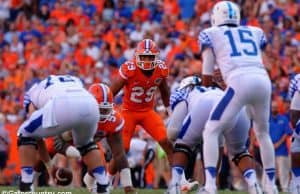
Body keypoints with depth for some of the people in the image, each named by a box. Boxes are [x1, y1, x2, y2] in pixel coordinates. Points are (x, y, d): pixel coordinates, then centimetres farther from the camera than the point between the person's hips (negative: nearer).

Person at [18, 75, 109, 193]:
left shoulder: (34, 92, 35)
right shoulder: (75, 82, 44)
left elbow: (36, 136, 32)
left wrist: (48, 164, 42)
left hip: (63, 107, -4)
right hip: (90, 106, 4)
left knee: (26, 135, 21)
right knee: (85, 143, 36)